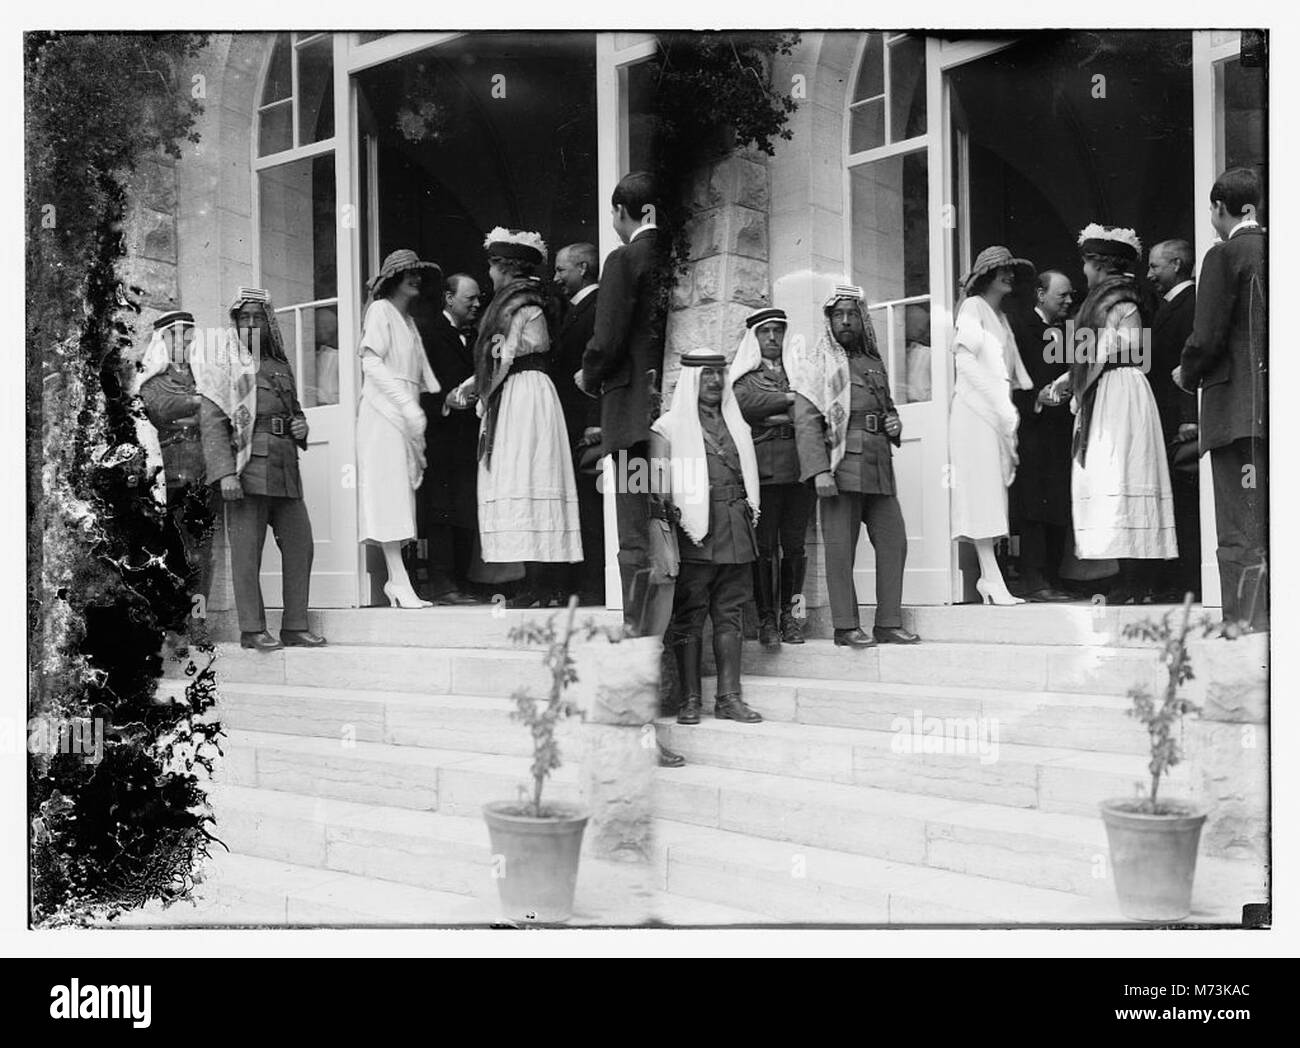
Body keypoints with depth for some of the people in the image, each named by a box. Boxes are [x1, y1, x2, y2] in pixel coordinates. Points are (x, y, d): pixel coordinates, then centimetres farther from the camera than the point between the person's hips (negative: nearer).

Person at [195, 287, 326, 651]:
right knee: (247, 550, -4)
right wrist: (225, 472, -18)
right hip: (247, 466, -6)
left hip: (286, 470, 6)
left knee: (299, 543, 4)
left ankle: (295, 627, 11)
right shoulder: (224, 364, 1)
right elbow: (211, 421, -7)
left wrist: (301, 425, 9)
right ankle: (252, 630, 1)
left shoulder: (280, 365, 20)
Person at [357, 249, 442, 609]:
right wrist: (407, 403, -19)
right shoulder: (380, 310, -1)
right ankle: (400, 583, -15)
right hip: (383, 412, -8)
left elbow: (421, 373, 20)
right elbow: (371, 363, -11)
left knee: (402, 495, 3)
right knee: (390, 493, -11)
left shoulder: (409, 320, 23)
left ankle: (396, 580, 3)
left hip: (406, 415, 8)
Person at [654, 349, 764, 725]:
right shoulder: (669, 426, 4)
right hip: (694, 532, -4)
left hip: (735, 534, 5)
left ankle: (729, 698, 6)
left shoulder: (736, 425, 20)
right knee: (689, 616, -3)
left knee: (729, 615, 4)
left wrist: (749, 509, 10)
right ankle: (690, 700, 1)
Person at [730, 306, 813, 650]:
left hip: (799, 465, 3)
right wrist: (789, 399, -9)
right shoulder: (742, 373, 14)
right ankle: (766, 618, -2)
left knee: (794, 545, 0)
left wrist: (781, 417, -3)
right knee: (765, 546, -6)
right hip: (762, 467, -3)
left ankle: (789, 613, 7)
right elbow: (744, 403, -6)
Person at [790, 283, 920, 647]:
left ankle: (889, 624, 10)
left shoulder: (874, 363, 22)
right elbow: (806, 420, -7)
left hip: (879, 467, 6)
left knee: (894, 541, 4)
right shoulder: (818, 364, 2)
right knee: (840, 548, -5)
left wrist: (894, 423, 10)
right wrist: (819, 471, -17)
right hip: (841, 465, -6)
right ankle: (846, 627, 1)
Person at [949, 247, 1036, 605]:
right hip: (975, 408, -8)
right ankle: (993, 579, -15)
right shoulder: (973, 307, 0)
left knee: (994, 492, 1)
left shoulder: (1001, 317, 24)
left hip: (998, 411, 8)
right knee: (982, 490, -11)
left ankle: (989, 576, -1)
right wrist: (1000, 403, -15)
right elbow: (966, 359, -12)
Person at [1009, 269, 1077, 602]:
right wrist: (1038, 398, -21)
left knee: (1060, 511, 4)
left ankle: (1052, 580, 7)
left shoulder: (1067, 333, 20)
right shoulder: (1019, 329, -1)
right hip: (1032, 432, -7)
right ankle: (1033, 581, -10)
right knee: (1034, 509, -10)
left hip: (1062, 434, 7)